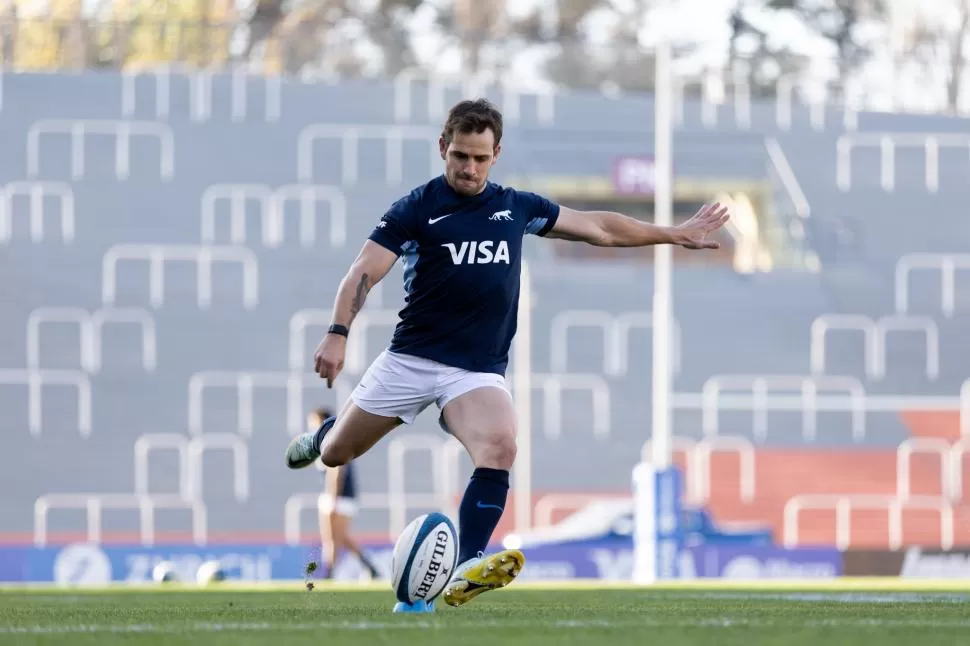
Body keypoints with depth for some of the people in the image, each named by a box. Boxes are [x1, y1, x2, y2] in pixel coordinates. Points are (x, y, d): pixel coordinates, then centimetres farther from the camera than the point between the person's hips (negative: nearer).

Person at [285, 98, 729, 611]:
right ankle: (323, 434, 49)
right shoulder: (416, 208, -5)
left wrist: (676, 234, 22)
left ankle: (465, 571, -37)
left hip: (479, 371, 1)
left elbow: (599, 228, 19)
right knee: (335, 455, 9)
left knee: (499, 448, -28)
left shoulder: (517, 207, 7)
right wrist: (338, 333, -29)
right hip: (410, 359, -1)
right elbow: (364, 272, -12)